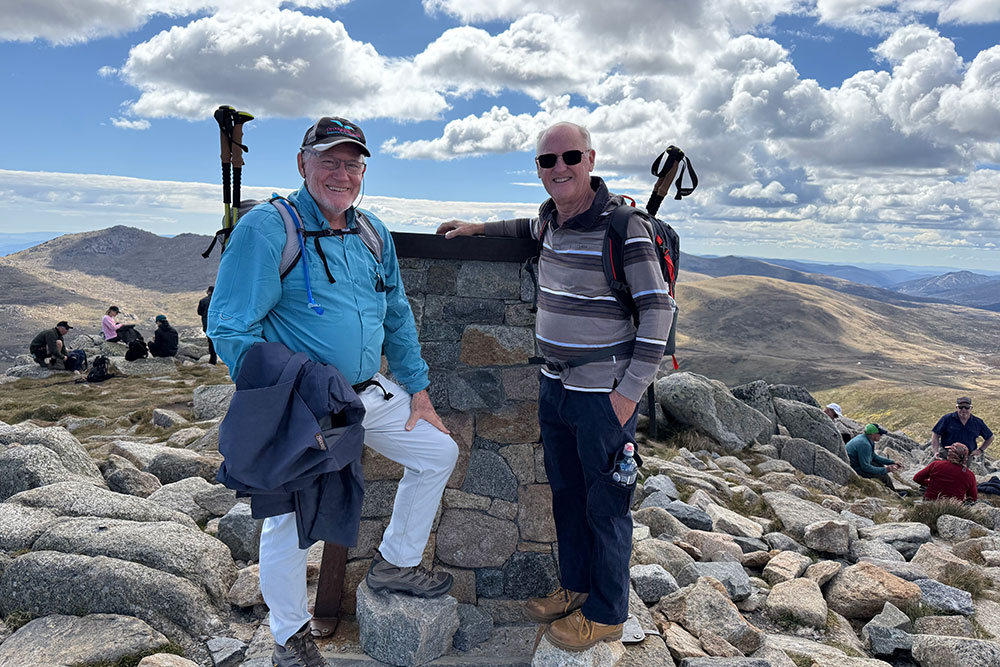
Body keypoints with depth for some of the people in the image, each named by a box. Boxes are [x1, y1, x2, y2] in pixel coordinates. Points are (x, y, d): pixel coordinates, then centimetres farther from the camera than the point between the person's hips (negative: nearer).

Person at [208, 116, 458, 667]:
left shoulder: (372, 233, 8)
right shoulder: (266, 228, -13)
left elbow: (397, 317, 16)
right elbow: (229, 328, -16)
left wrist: (417, 387, 12)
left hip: (369, 393, 7)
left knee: (439, 453, 12)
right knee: (288, 519, 3)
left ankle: (394, 564, 30)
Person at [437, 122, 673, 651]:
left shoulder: (624, 227, -16)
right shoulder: (551, 220, 6)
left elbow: (658, 311, -16)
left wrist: (629, 392, -16)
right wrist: (479, 228, 28)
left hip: (604, 397, -7)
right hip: (554, 388, 8)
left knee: (605, 507, 7)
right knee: (566, 494, 19)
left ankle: (606, 614, 25)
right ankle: (575, 587, 39)